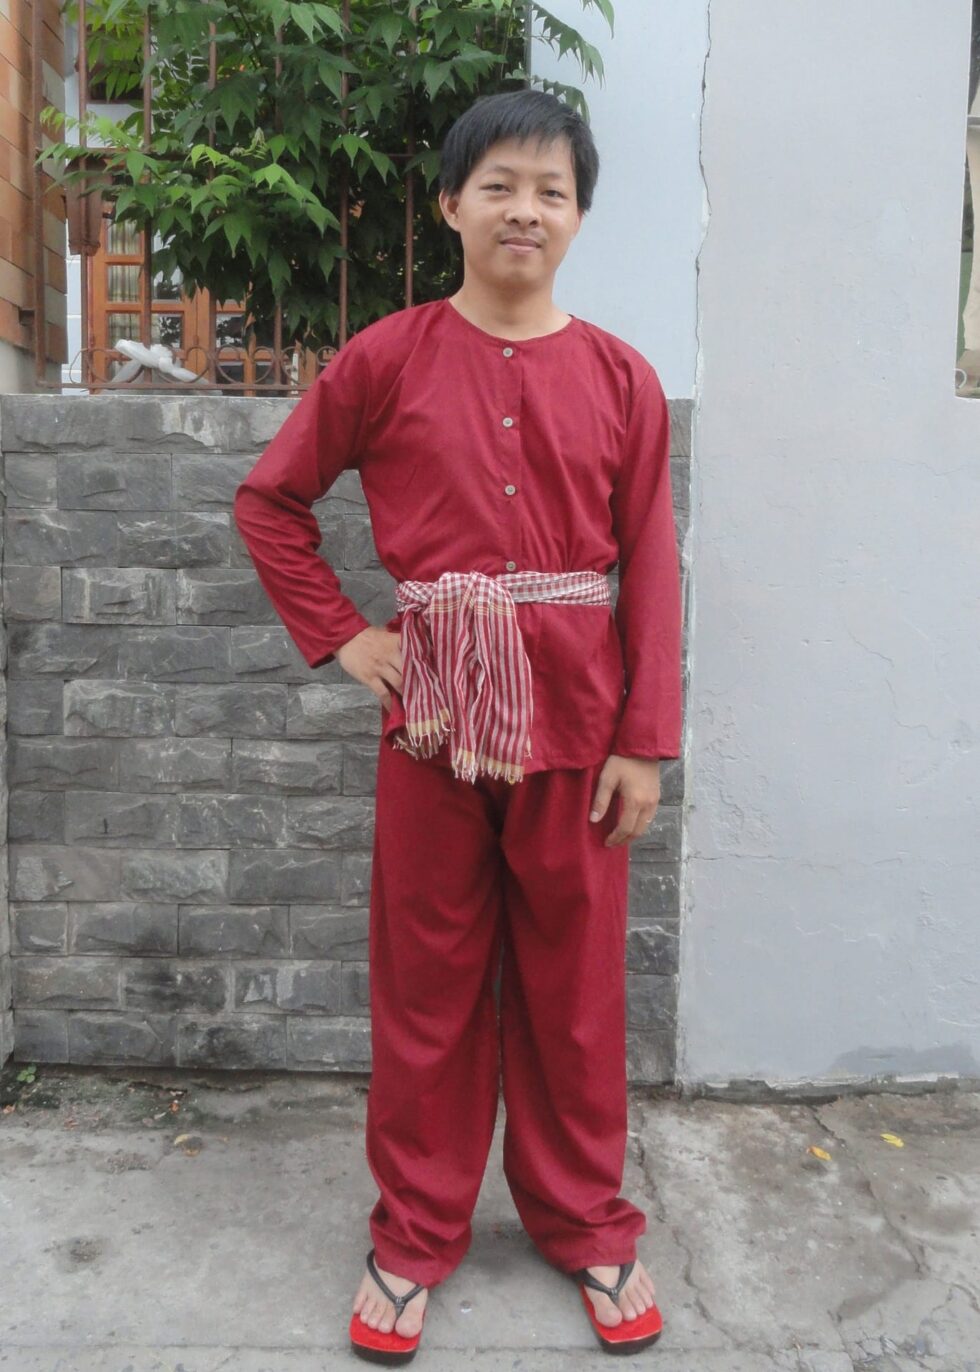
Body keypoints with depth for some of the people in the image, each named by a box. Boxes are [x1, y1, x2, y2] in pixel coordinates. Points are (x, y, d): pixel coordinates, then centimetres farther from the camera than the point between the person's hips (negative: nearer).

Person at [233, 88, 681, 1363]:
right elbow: (269, 502, 8)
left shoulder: (620, 379, 3)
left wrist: (646, 740, -3)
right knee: (428, 979, 11)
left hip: (577, 711, 1)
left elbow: (651, 570, 1)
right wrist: (339, 634, -1)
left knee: (575, 977, 12)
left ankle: (585, 1220, 34)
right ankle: (415, 1233, 31)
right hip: (435, 706, 0)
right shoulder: (387, 359, 0)